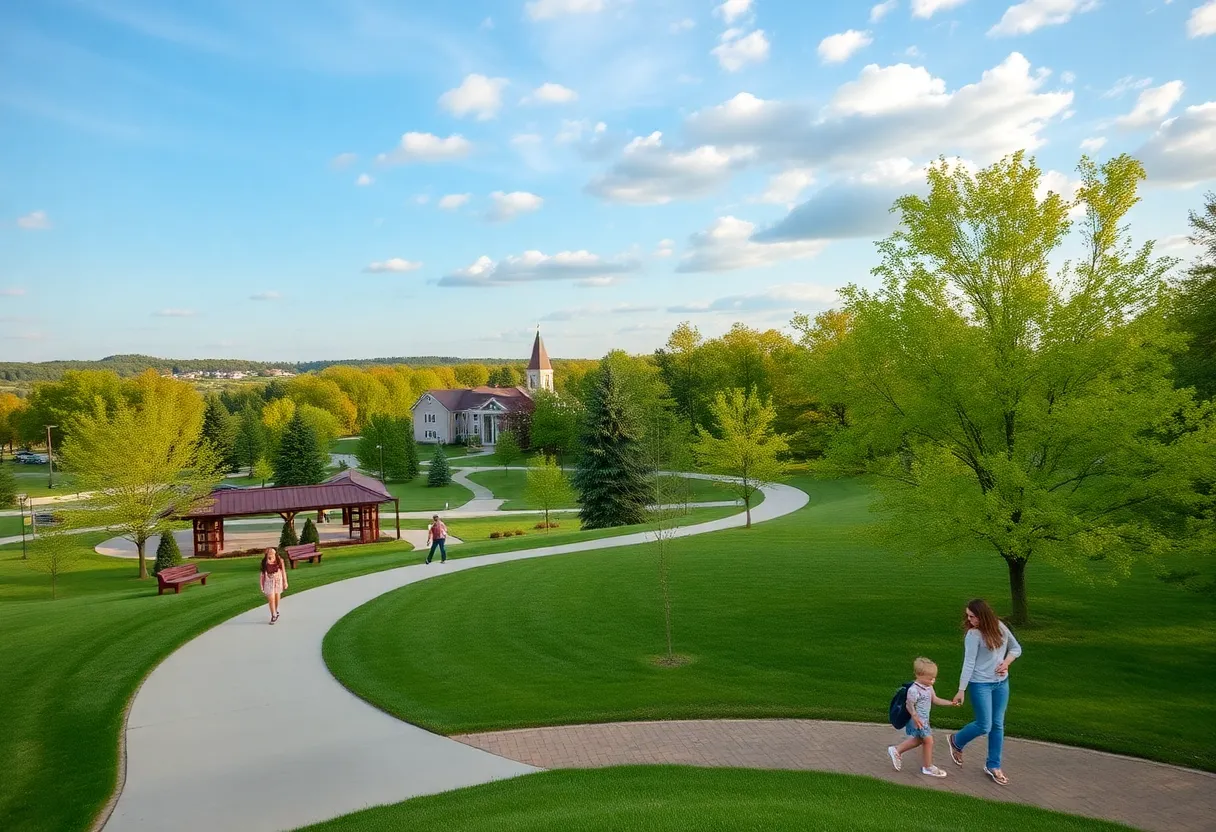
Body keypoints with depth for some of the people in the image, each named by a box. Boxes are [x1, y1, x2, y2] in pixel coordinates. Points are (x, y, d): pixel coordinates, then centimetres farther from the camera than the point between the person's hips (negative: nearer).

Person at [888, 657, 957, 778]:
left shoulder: (928, 687, 2)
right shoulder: (914, 690, -27)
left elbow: (935, 699, 11)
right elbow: (909, 705, -21)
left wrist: (950, 703, 4)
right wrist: (915, 717, -31)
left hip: (924, 720, 10)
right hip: (918, 721, -10)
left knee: (918, 739, 23)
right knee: (928, 740, 0)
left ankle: (896, 750, 34)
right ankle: (928, 767, 17)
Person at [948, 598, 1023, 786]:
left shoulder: (1000, 627, -3)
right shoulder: (973, 635, -17)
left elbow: (1016, 648, 9)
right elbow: (968, 664, -17)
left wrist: (1006, 662, -9)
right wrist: (961, 690, -19)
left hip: (1001, 683, 5)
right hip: (981, 684, -5)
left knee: (998, 725, 10)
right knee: (984, 726, -2)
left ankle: (993, 766, 24)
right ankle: (956, 741, 26)